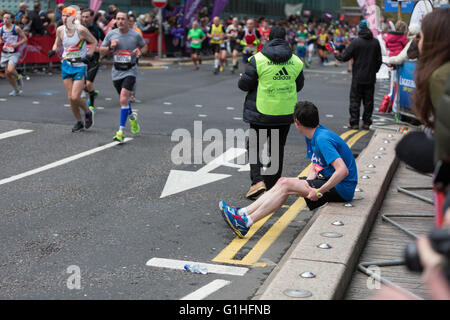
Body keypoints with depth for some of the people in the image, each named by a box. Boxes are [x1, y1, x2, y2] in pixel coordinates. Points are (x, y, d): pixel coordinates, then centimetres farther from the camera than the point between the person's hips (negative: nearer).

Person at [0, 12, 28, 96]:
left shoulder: (16, 28, -8)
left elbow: (25, 38, -3)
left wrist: (17, 44, -17)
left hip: (14, 53, -5)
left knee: (10, 70, -24)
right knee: (7, 74, 6)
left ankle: (18, 78, 10)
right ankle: (16, 90, 23)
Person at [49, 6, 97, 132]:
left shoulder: (81, 30, -13)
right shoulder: (60, 30, 0)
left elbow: (94, 42, -1)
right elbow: (58, 43, 16)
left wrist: (89, 55, -14)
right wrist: (53, 50, -5)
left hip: (80, 66, -5)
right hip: (66, 65, 5)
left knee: (75, 97, -13)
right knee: (70, 98, 4)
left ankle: (88, 113, 18)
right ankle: (79, 123, 21)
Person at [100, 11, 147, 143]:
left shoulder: (136, 35, -5)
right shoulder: (111, 34, 0)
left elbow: (144, 47, 13)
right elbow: (101, 52, 7)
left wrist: (140, 52, -9)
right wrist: (110, 47, -13)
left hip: (130, 71, -4)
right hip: (117, 71, 4)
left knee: (123, 98, -18)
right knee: (123, 99, 16)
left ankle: (121, 131, -15)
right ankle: (132, 117, 48)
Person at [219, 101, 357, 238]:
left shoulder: (322, 139, -22)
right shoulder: (312, 136, 10)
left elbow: (343, 171, -31)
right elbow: (315, 165, 18)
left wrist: (318, 192, -28)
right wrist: (308, 184, -2)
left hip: (341, 188, -9)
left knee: (286, 185, -17)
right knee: (282, 182, 3)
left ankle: (246, 223, -18)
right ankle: (243, 213, 0)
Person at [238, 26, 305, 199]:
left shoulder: (258, 59, -10)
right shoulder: (296, 61, 1)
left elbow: (244, 85, -8)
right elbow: (299, 86, 13)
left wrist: (242, 79, 15)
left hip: (262, 112, -3)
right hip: (285, 113, 3)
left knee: (255, 146, 9)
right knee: (277, 149, 15)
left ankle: (258, 180, -9)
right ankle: (272, 185, 22)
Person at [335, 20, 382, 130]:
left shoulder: (356, 42, -11)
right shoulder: (376, 42, 1)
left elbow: (345, 57, -9)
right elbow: (379, 60, 6)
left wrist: (336, 55, 10)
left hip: (358, 77, -3)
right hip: (371, 78, 3)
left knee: (355, 100, 5)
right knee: (368, 101, 9)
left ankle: (354, 123, 4)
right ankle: (366, 123, 12)